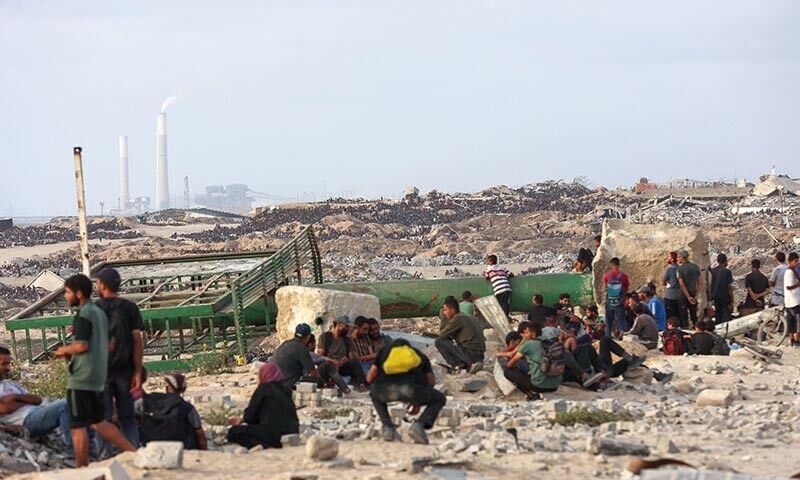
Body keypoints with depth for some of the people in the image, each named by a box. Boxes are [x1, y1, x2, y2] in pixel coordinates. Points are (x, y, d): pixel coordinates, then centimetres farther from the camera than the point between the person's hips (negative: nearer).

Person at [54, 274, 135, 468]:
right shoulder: (100, 313, 14)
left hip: (81, 379, -9)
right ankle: (134, 453, 11)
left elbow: (82, 345, -22)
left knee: (77, 426, -2)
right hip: (98, 377, 9)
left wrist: (65, 350, -3)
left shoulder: (84, 315, -13)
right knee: (99, 422, 17)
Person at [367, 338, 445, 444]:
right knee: (440, 399, 27)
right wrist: (418, 402, 37)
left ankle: (388, 428, 23)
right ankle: (419, 426, 3)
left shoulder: (385, 350, 35)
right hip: (412, 388, -1)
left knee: (375, 394, 40)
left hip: (387, 389, 1)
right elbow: (431, 381, 22)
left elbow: (369, 378, 30)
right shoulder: (419, 354, 35)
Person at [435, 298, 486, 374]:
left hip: (470, 355, -9)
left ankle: (457, 366, -5)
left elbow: (441, 336, -6)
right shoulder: (471, 318, 18)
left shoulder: (457, 319, -9)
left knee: (439, 342, -7)